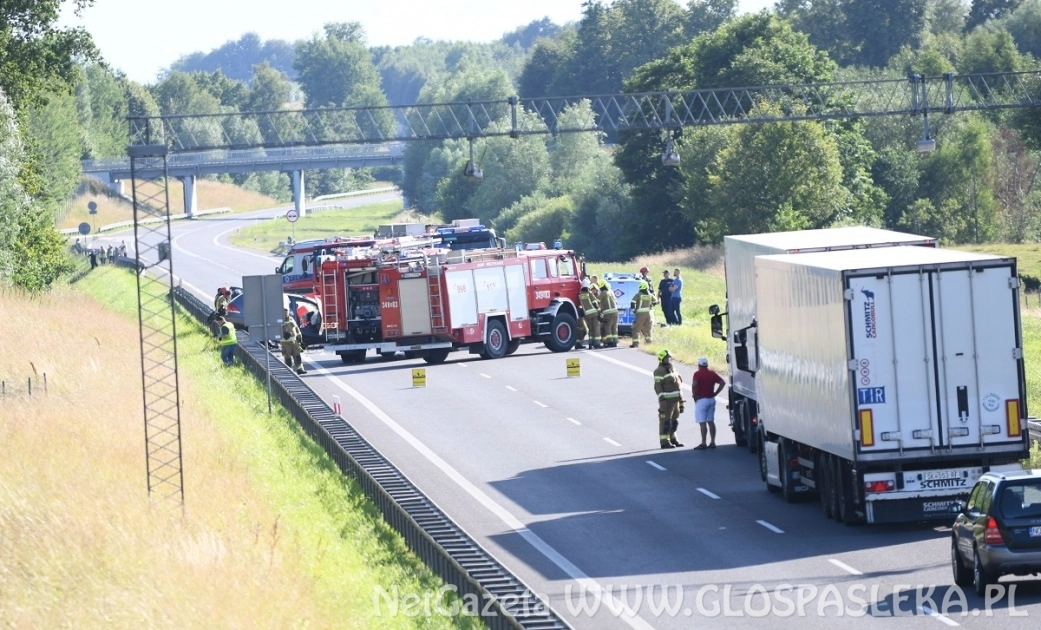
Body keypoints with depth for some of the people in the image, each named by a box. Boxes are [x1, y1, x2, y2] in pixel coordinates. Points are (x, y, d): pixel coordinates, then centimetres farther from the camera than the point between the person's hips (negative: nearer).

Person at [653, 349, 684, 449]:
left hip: (675, 399, 9)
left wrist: (681, 399, 21)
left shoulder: (672, 369, 17)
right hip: (666, 400, -9)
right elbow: (658, 386, -16)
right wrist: (662, 399, -24)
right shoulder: (660, 371, -11)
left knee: (674, 421, 14)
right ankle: (664, 442, -5)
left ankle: (673, 439, 22)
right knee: (665, 421, -7)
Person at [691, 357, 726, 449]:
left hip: (701, 400, -6)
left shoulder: (698, 374, -10)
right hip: (711, 399, 6)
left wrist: (695, 396, -12)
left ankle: (703, 443, -7)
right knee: (711, 421, 13)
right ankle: (712, 442, 13)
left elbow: (694, 385, -25)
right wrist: (715, 393, 5)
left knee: (702, 422, -6)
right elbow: (723, 383, 6)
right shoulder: (712, 374, 9)